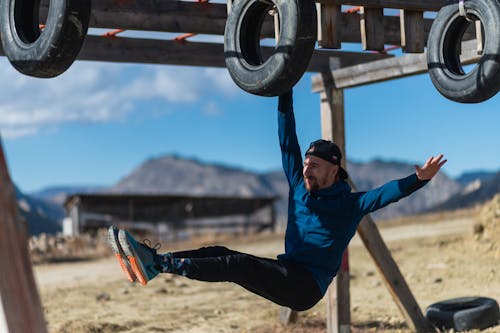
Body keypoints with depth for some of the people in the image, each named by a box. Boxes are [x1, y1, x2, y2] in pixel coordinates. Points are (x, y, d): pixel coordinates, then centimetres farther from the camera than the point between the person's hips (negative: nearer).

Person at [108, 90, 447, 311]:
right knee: (221, 253, -11)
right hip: (285, 276, 7)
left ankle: (162, 264, -35)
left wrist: (419, 179, -34)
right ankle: (153, 260, -22)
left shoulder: (349, 204, -3)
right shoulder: (299, 187, 13)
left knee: (237, 264, -26)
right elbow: (288, 140, 13)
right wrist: (285, 92, 11)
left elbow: (387, 193, -17)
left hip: (307, 288, -7)